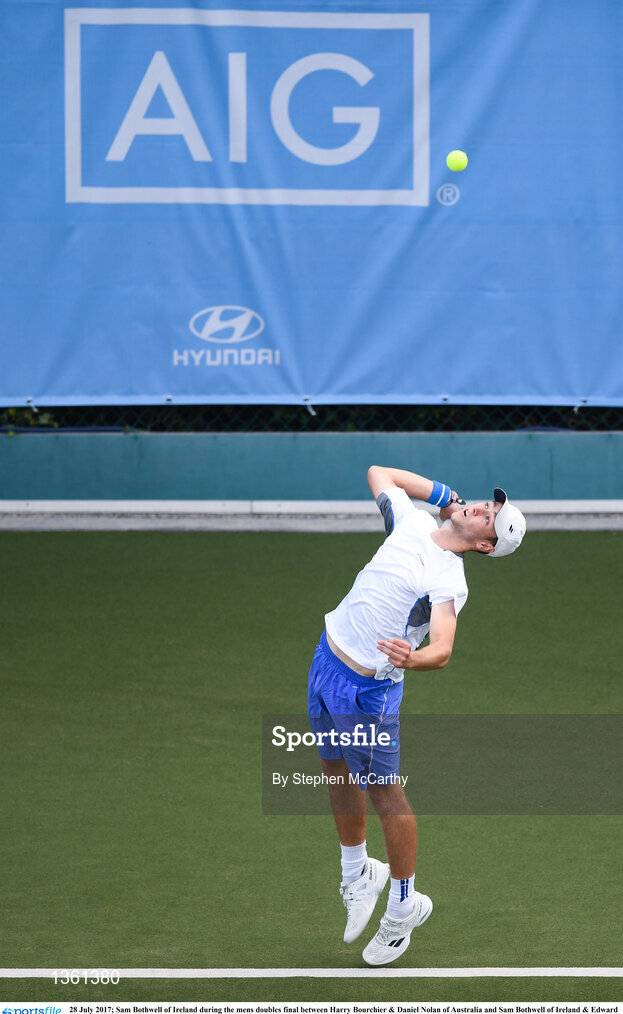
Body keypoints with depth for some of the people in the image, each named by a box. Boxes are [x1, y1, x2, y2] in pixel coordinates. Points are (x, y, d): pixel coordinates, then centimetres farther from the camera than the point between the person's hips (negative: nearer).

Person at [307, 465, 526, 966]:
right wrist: (443, 492, 12)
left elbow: (443, 649, -33)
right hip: (328, 657, 7)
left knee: (384, 791, -1)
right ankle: (358, 872, 36)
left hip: (368, 688, -7)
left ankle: (405, 904, 14)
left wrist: (414, 658, -54)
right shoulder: (413, 522, 2)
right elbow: (379, 472, 21)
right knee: (338, 770, 18)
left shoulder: (449, 581, -18)